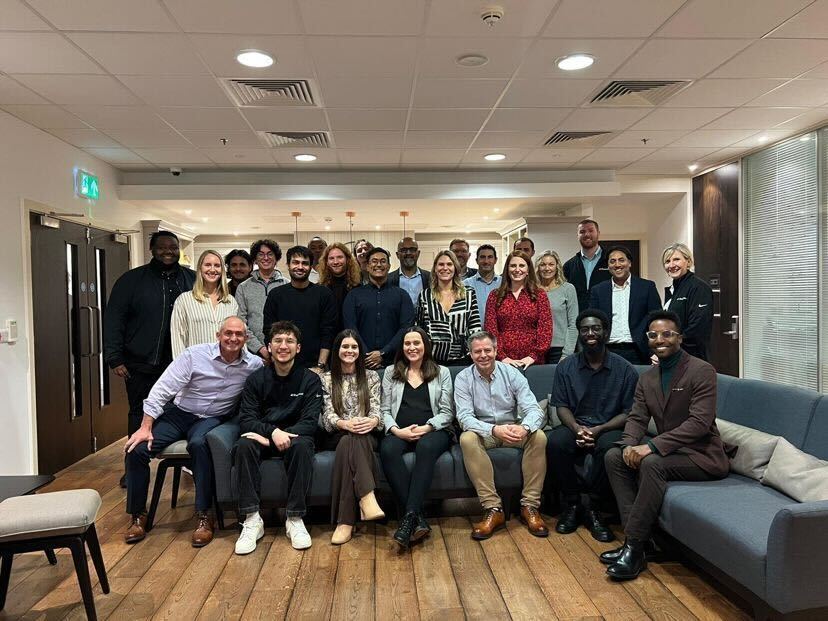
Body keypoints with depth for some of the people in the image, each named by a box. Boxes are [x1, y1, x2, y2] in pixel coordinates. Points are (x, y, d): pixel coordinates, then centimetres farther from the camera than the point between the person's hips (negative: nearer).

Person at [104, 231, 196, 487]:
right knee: (140, 415, 10)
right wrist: (115, 358, -6)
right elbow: (113, 319, 0)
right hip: (141, 364, 0)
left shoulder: (193, 280, 7)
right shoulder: (132, 280, 2)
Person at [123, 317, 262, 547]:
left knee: (199, 444, -36)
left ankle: (204, 516, -23)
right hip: (178, 414, 2)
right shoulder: (195, 354, -12)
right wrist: (145, 427, -15)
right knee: (137, 449, -18)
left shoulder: (254, 365, -9)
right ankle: (138, 515, 4)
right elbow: (161, 390, -11)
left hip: (212, 419, -1)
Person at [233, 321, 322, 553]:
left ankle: (295, 519, -26)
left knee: (302, 446, -35)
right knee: (243, 445, -30)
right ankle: (252, 519, -26)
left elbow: (309, 422, -12)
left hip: (294, 437, -1)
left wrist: (266, 437, -22)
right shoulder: (256, 379, 2)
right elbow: (245, 420, -7)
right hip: (263, 437, 2)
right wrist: (273, 432, -29)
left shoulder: (310, 380, -3)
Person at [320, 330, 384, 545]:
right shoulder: (327, 379, 13)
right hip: (338, 436, 0)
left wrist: (373, 421, -24)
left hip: (366, 436, 0)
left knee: (349, 443, -37)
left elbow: (376, 409, 3)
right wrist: (345, 424, -24)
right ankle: (367, 499, -52)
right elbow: (327, 414, 0)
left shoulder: (371, 377, 14)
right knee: (350, 439, -37)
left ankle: (346, 521, -43)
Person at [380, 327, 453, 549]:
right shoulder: (391, 372, 19)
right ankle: (418, 519, -34)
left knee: (426, 446, -38)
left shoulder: (442, 373, 15)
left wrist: (426, 428, -11)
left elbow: (447, 412, 7)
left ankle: (409, 517, -38)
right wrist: (396, 430, -9)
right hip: (399, 432, 1)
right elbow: (385, 410, 12)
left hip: (432, 431, -1)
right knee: (388, 449, -34)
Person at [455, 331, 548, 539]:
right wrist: (494, 430, -35)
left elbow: (533, 409, -12)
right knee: (467, 439, -33)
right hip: (483, 431, -1)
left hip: (513, 429, 1)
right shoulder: (463, 378, -7)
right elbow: (464, 417, -17)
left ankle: (530, 506, -18)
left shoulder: (512, 373, -4)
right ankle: (493, 508, -29)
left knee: (538, 436, -27)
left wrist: (524, 427, -37)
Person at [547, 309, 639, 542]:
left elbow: (629, 412, -1)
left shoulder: (624, 369, 1)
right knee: (554, 442, -30)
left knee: (609, 446, -36)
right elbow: (562, 406, 4)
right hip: (575, 426, 2)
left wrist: (598, 430, -16)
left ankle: (594, 509, -14)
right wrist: (577, 428, -17)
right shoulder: (566, 367, 6)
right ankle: (572, 504, -10)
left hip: (608, 428, -1)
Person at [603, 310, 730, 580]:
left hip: (702, 456, -7)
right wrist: (629, 445, -18)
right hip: (668, 451, 7)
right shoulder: (647, 378, 9)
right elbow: (636, 418, 6)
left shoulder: (701, 371, -13)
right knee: (614, 456, -9)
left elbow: (700, 422, -22)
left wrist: (652, 445, -29)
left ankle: (635, 545, -22)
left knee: (652, 463, -32)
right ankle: (636, 536, -10)